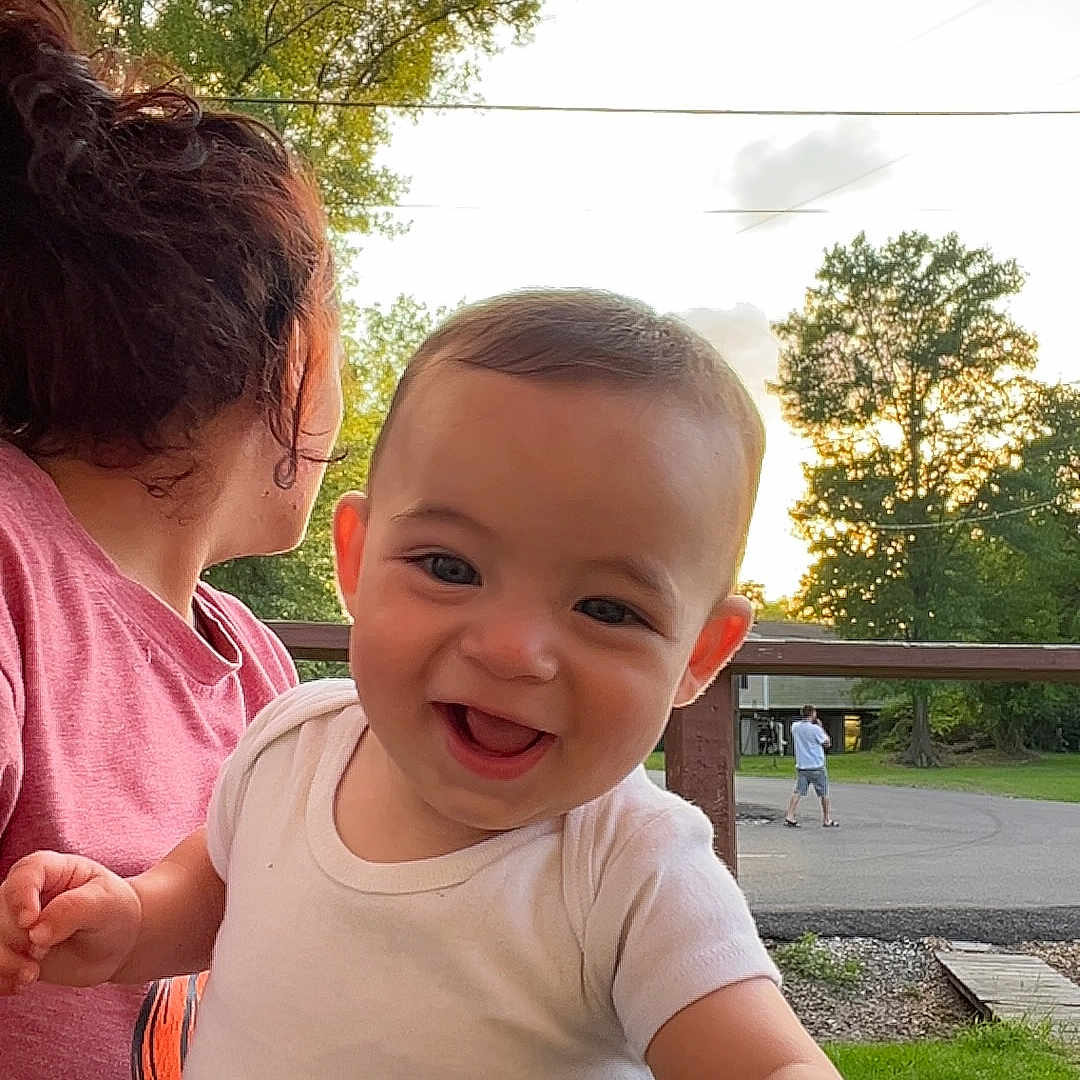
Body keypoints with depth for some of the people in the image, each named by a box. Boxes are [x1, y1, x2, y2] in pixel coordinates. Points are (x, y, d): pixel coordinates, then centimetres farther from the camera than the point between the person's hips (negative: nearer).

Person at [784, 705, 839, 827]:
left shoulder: (795, 727, 1)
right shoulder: (816, 729, -15)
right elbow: (827, 743, -3)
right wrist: (821, 727, 2)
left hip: (801, 766, 4)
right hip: (817, 767, -4)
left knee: (797, 792, 4)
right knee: (824, 794, 10)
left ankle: (789, 817, -6)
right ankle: (827, 820, 19)